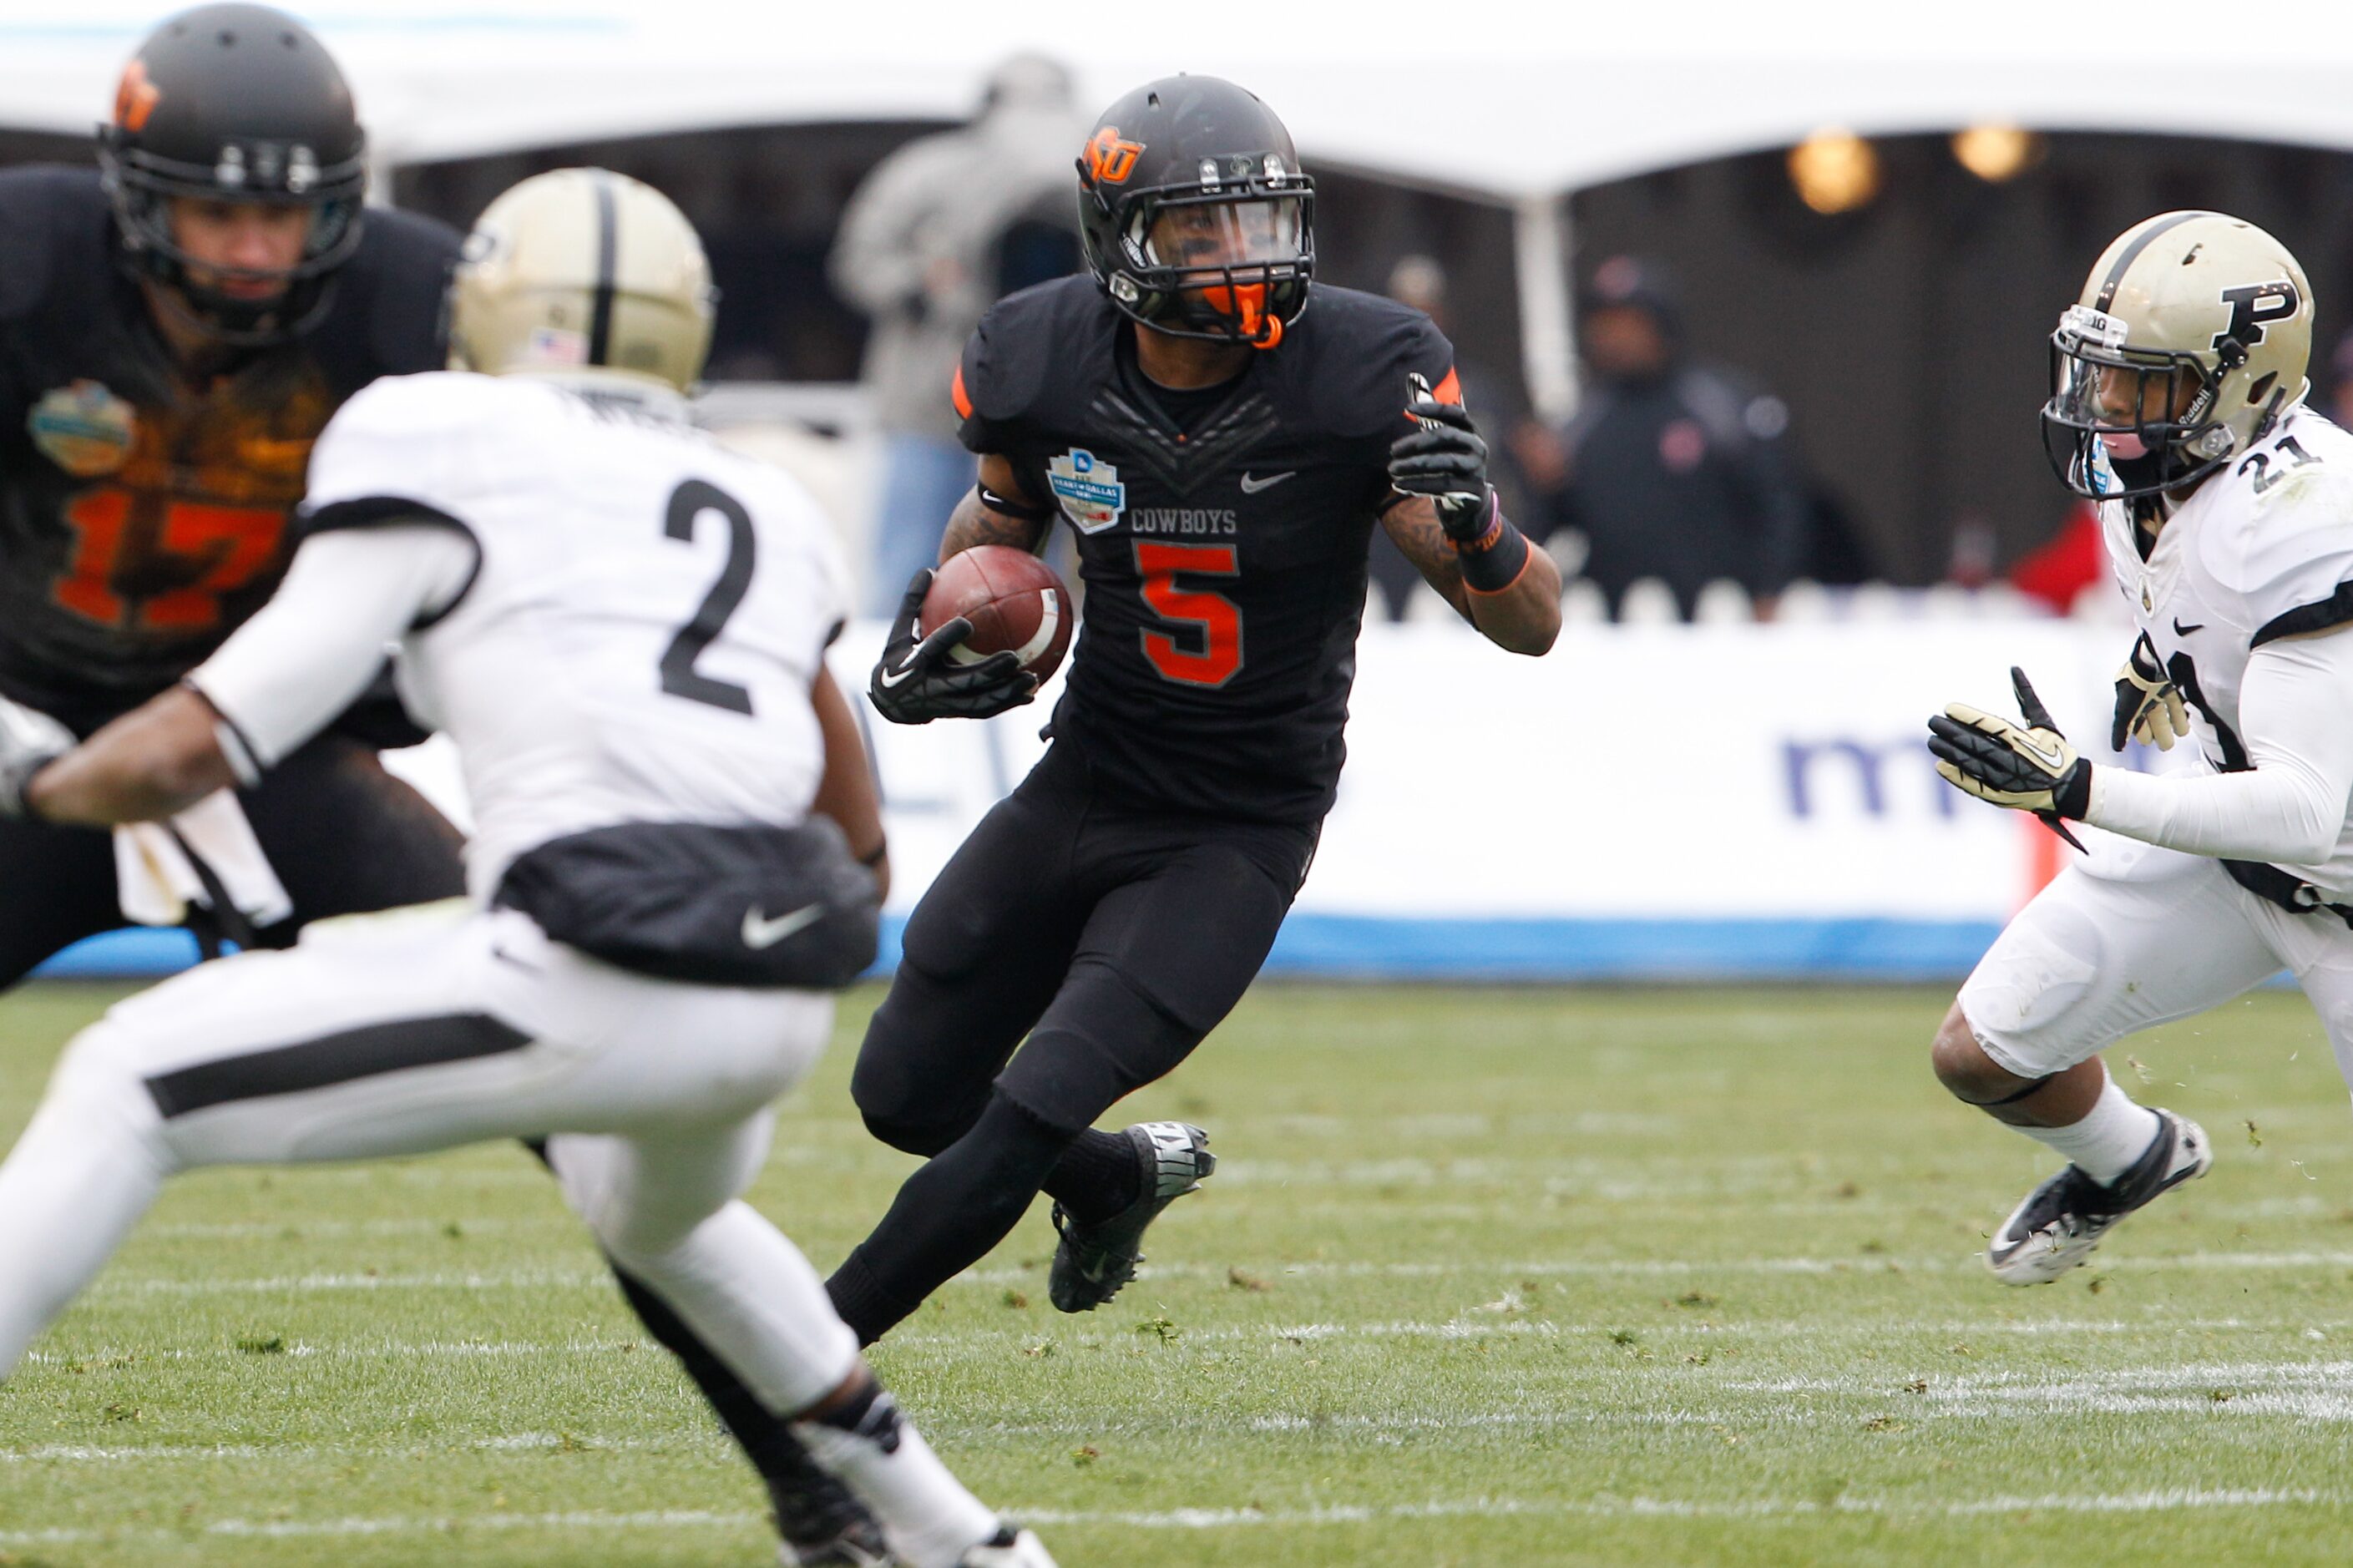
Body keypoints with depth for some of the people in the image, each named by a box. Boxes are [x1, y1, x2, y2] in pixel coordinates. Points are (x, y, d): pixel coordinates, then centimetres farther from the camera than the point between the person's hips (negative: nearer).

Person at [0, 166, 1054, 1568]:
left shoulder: (442, 452, 7)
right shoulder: (771, 517, 25)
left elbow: (190, 751, 5)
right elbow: (860, 854, 32)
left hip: (606, 978, -7)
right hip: (787, 987, 7)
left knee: (127, 1094, 6)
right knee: (653, 1207, 39)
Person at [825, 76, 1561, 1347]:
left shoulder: (1359, 376, -21)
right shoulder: (1044, 363, -12)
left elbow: (1532, 625, -17)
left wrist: (1469, 526, -38)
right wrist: (938, 619, -4)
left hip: (1237, 831, -5)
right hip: (1085, 783, 5)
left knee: (1029, 1121, -17)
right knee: (904, 1094, 15)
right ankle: (1124, 1179, 43)